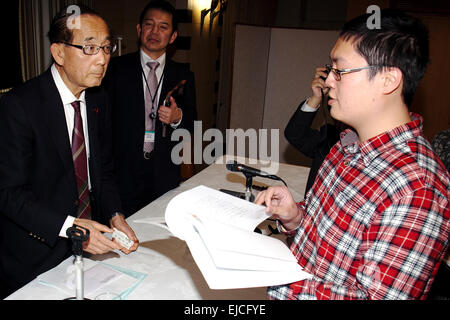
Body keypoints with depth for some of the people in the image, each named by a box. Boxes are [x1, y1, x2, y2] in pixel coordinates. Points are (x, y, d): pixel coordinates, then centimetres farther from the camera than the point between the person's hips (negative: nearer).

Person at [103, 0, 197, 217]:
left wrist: (178, 117, -11)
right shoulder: (117, 68, 2)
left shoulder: (183, 75, 7)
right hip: (124, 172, -1)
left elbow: (192, 124, 12)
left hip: (165, 175, 2)